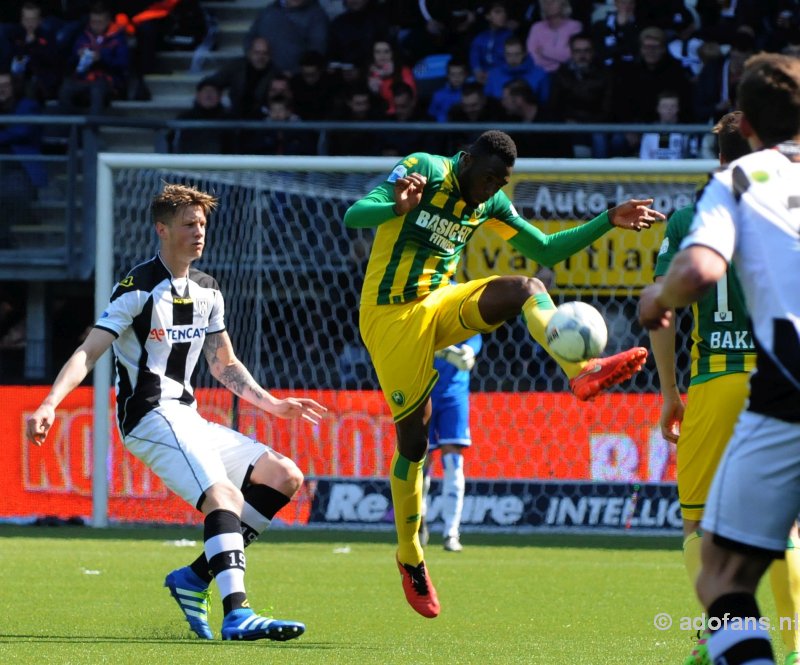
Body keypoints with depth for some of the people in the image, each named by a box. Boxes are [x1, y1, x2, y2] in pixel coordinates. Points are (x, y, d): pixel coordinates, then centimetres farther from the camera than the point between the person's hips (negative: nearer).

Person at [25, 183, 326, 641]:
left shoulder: (207, 291, 15)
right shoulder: (139, 289, -9)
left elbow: (224, 364, 27)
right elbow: (89, 352, -15)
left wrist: (273, 404, 20)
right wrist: (49, 405, -28)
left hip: (189, 419, 9)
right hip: (152, 418, -9)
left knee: (285, 477, 4)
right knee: (225, 496, -28)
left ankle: (196, 577, 0)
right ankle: (237, 615, -45)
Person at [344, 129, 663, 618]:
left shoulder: (490, 203, 8)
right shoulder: (422, 171, -12)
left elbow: (545, 251, 16)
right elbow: (353, 216, -21)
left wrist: (608, 222, 6)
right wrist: (398, 208, -42)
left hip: (440, 309, 6)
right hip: (389, 317, -6)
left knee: (525, 288, -20)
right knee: (414, 438, -4)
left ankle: (583, 373, -42)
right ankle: (410, 559, 12)